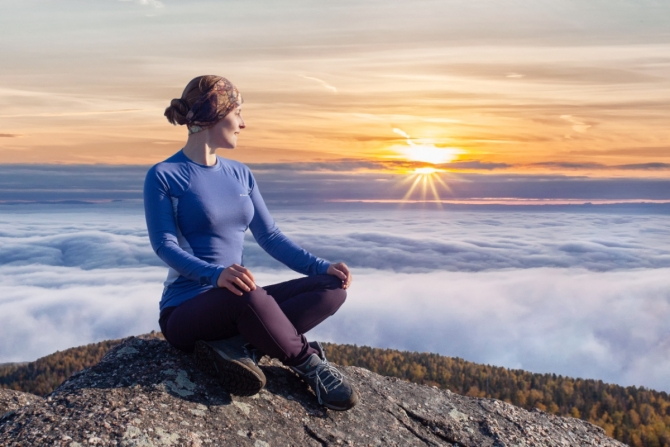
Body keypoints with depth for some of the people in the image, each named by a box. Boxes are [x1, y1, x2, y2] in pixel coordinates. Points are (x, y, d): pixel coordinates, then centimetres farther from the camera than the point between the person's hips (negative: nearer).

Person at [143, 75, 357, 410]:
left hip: (239, 304, 6)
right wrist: (216, 274, -35)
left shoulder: (239, 174, 10)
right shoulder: (164, 176, -6)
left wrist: (321, 266, -7)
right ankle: (310, 365, -17)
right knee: (248, 296, -39)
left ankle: (238, 346, -25)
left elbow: (270, 237, 8)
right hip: (186, 312, -6)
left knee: (332, 288, -12)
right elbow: (164, 245, -16)